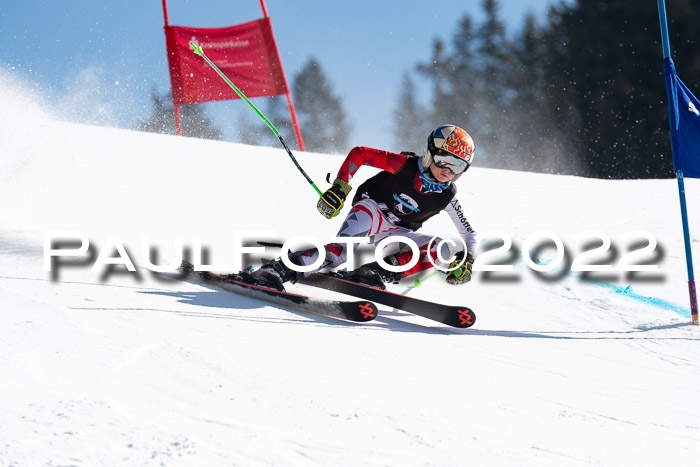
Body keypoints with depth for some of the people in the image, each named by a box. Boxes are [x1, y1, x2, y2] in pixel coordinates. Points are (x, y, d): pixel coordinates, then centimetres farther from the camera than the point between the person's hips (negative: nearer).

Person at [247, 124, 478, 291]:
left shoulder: (446, 197, -4)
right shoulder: (406, 165, -16)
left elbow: (469, 233, 7)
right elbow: (359, 154, -16)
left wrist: (466, 260, -11)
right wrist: (339, 188, -23)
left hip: (394, 234, 5)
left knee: (441, 249, -22)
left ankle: (380, 271, -29)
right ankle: (280, 269, -50)